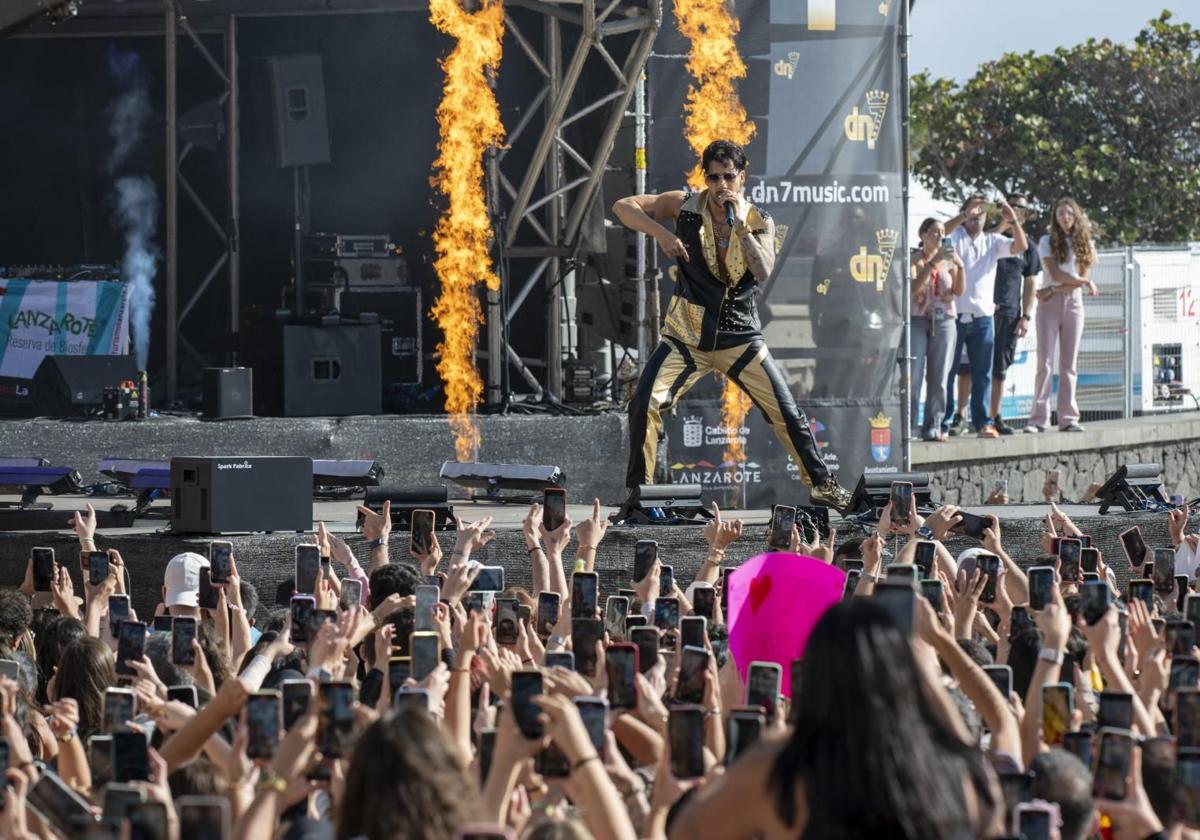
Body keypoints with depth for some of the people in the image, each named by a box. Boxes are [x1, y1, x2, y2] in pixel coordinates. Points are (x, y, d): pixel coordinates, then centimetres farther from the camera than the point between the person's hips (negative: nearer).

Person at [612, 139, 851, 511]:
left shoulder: (759, 222, -1)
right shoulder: (686, 206, -4)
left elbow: (763, 272, -18)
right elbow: (623, 207, -7)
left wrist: (740, 225, -23)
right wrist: (661, 232, -22)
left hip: (740, 336, 1)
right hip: (687, 336, -1)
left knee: (788, 413, -2)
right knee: (645, 404, -19)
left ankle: (821, 484, 15)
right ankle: (638, 489, -7)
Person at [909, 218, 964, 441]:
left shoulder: (948, 260, 9)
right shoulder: (915, 260, -1)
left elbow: (959, 291, 1)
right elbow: (913, 287, -16)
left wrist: (960, 266, -14)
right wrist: (933, 263, -21)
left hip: (944, 321, 3)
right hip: (917, 320, -3)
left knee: (938, 378, 2)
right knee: (913, 376, -7)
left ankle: (933, 427, 5)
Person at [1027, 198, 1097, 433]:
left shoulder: (1084, 244, 10)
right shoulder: (1047, 242, 4)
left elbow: (1081, 277, 1)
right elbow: (1055, 274, -7)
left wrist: (1054, 290, -9)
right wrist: (1085, 282, -3)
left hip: (1073, 303, 2)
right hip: (1049, 305, -2)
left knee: (1069, 364, 2)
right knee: (1045, 362, -8)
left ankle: (1068, 418, 2)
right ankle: (1039, 419, -12)